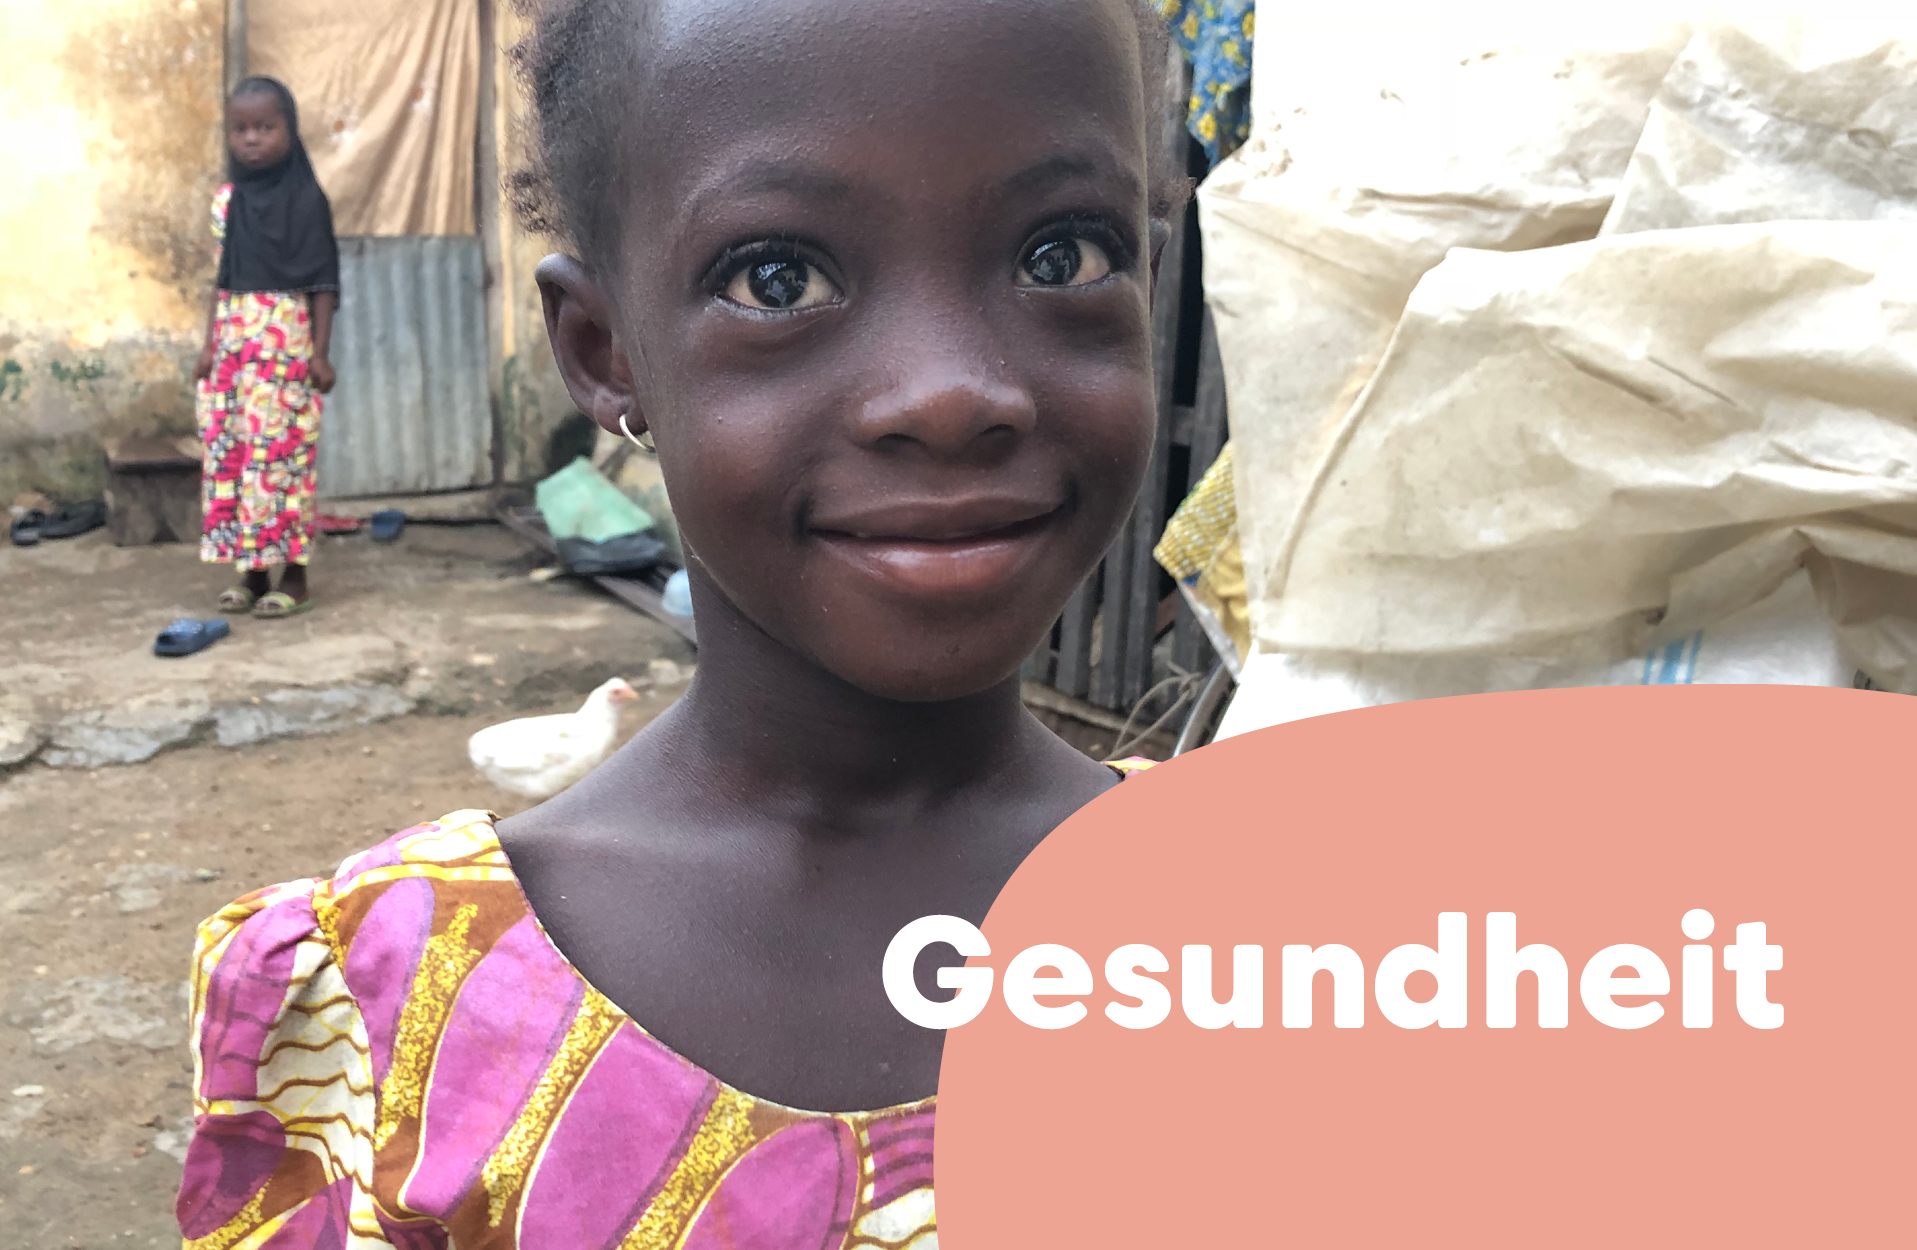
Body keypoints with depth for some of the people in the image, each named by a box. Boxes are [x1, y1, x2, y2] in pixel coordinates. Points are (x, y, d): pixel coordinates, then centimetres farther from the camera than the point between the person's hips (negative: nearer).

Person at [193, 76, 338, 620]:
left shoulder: (305, 199, -6)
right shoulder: (227, 199, 11)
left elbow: (323, 280, -7)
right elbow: (223, 278, 15)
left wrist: (320, 351, -12)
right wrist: (210, 344, 13)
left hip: (285, 342, -6)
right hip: (233, 342, 6)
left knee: (282, 454, -5)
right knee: (231, 452, 6)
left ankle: (294, 576, 4)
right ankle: (252, 571, 15)